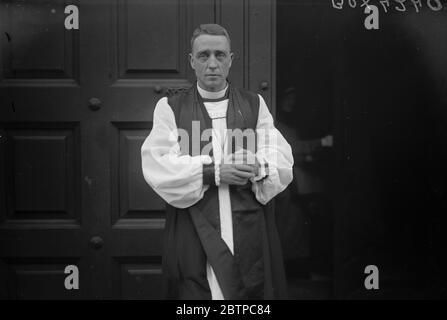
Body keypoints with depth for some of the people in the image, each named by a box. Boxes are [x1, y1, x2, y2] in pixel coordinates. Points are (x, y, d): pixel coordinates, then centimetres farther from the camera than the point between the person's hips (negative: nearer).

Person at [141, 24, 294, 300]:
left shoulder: (255, 105, 12)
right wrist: (212, 171, -16)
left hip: (250, 232, 2)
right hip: (194, 236, -1)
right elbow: (158, 166, -6)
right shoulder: (170, 107, 8)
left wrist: (258, 167, -19)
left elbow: (283, 165, 2)